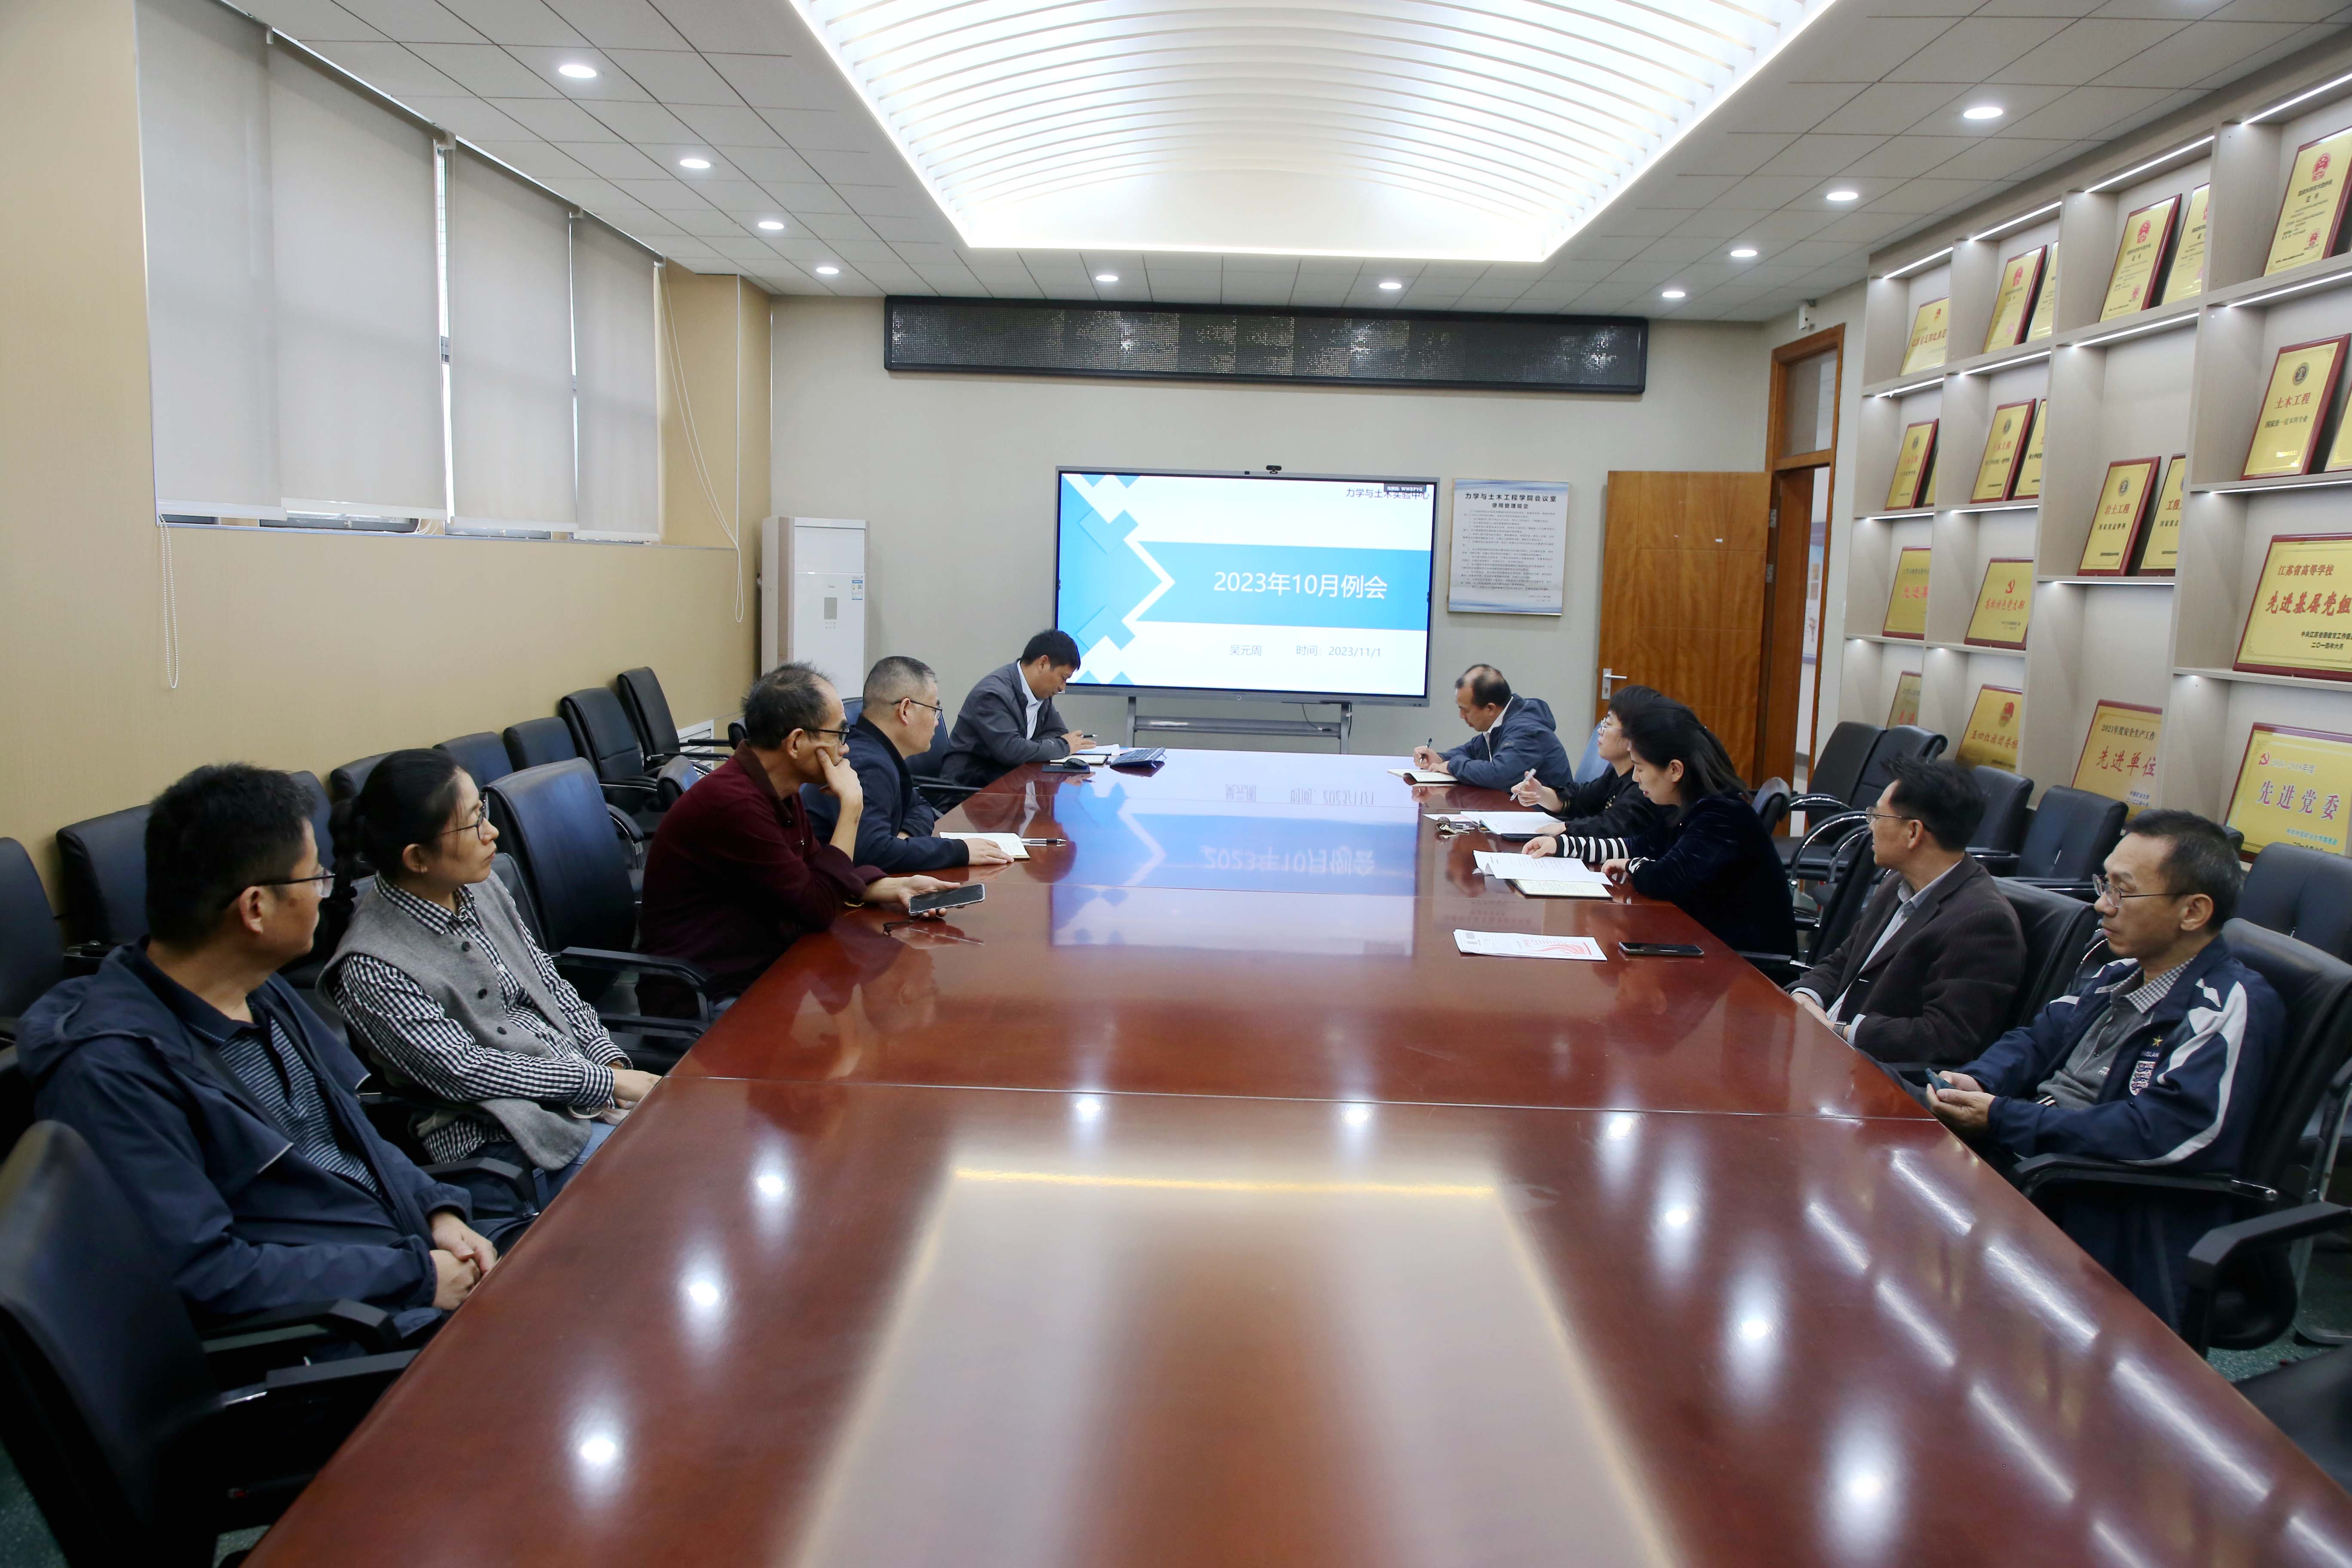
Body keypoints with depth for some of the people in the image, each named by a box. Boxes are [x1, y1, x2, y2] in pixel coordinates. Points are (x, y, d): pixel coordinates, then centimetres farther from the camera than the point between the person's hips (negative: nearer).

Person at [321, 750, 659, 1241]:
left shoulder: (481, 888, 5)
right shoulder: (371, 968, -17)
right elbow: (462, 1072, -18)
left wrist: (612, 1062, -3)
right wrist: (602, 1082, -16)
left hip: (584, 1071, 8)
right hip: (502, 1140, -8)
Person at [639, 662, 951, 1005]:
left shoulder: (778, 789, 3)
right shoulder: (734, 804, -26)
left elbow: (817, 874, 15)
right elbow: (819, 907, -20)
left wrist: (897, 888, -1)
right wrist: (850, 807, -16)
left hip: (761, 966, 9)